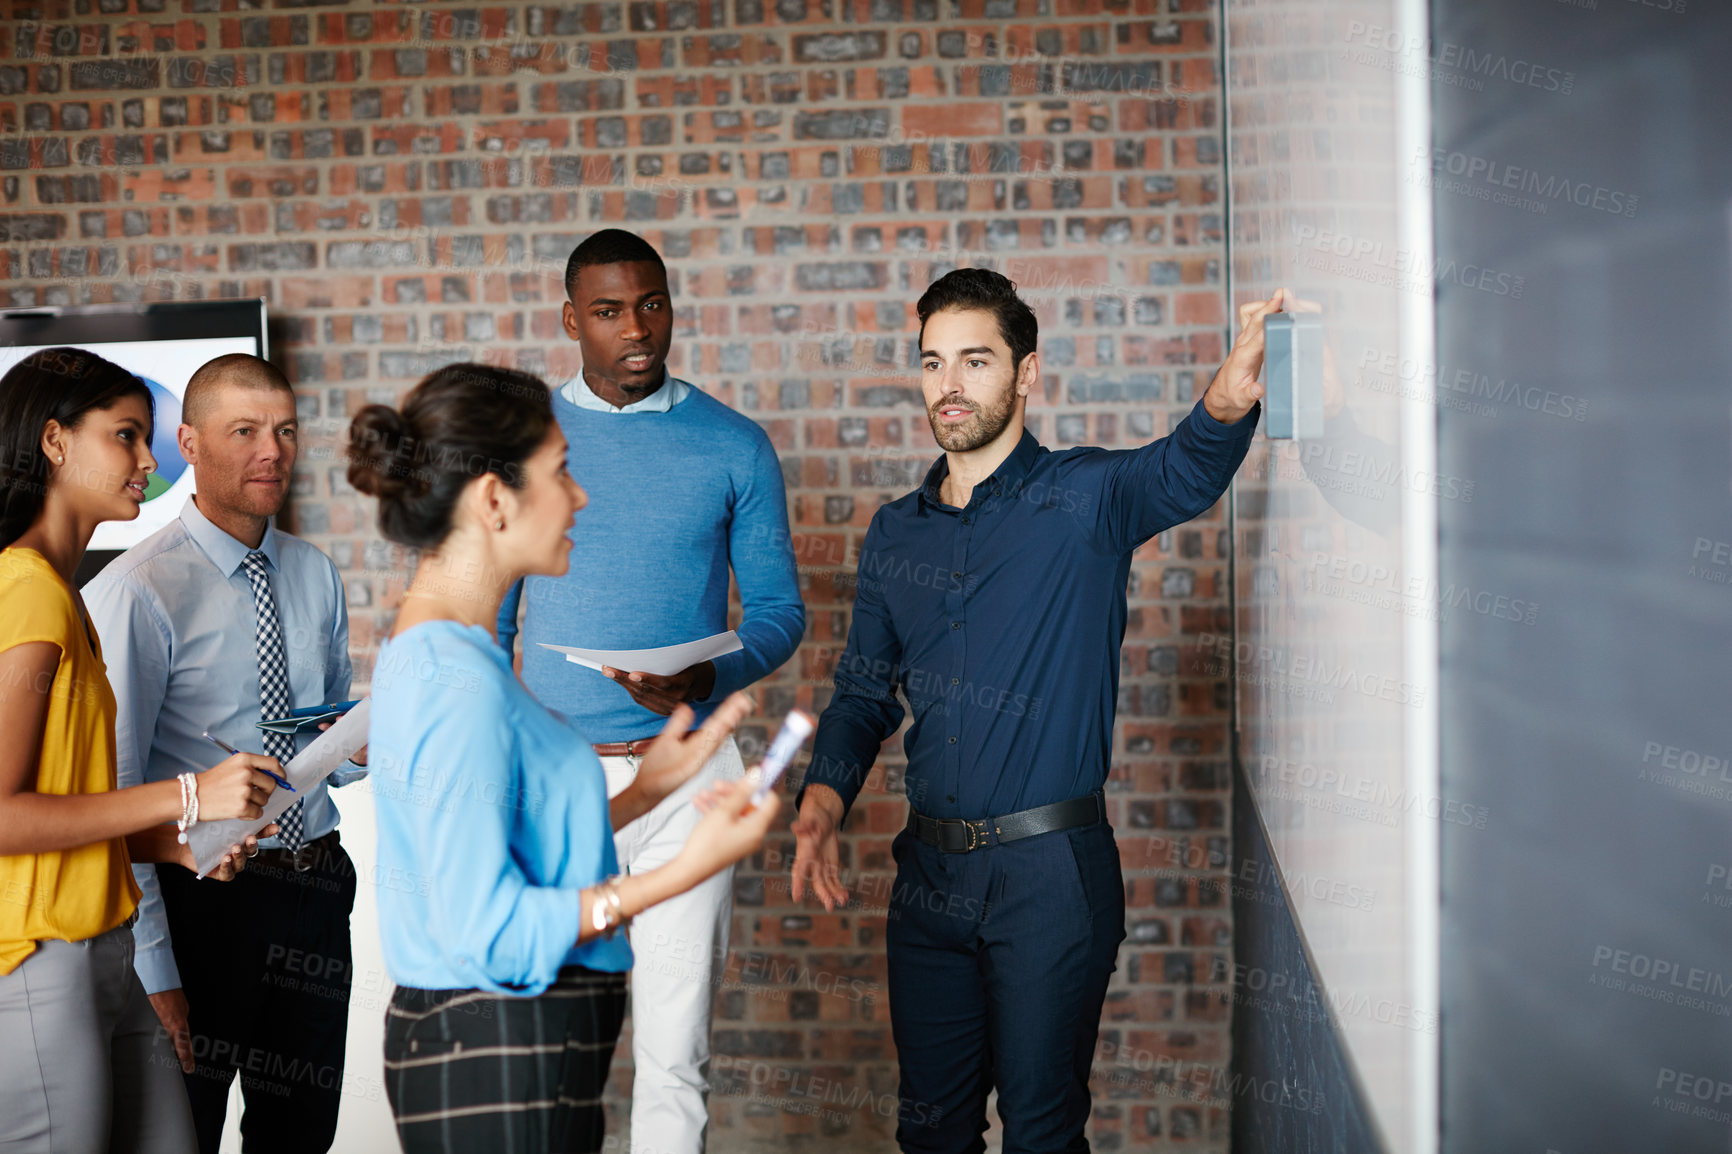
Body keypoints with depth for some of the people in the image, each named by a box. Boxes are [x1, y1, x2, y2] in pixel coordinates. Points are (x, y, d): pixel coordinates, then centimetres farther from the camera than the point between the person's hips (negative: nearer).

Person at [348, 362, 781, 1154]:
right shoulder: (458, 683, -21)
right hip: (494, 1066, -10)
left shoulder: (433, 654, 11)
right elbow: (488, 931, -22)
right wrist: (686, 870, -21)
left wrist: (644, 789, 13)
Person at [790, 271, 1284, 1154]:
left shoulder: (1085, 498, -5)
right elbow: (864, 691, 15)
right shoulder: (894, 533, 10)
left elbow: (1183, 473, -26)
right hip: (929, 871, 5)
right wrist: (824, 792, -4)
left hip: (1051, 874, -4)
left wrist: (1228, 400, -49)